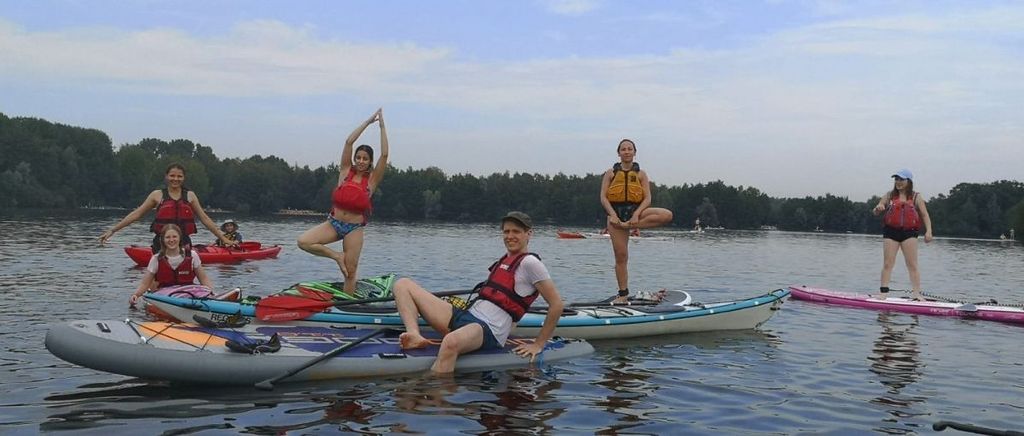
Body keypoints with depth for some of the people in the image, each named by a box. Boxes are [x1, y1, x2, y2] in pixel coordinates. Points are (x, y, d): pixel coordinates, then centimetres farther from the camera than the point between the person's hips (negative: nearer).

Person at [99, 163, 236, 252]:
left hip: (184, 244, 1)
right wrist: (112, 230, 0)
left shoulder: (190, 196, 7)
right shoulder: (157, 195, 3)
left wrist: (222, 237, 8)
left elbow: (204, 218, 10)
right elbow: (136, 214, 4)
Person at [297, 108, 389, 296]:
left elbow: (384, 155, -9)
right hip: (333, 222, 2)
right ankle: (337, 256, 0)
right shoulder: (346, 171, 4)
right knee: (303, 241, -18)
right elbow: (349, 142, -4)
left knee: (350, 271, -1)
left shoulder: (371, 179, 1)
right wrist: (368, 121, -3)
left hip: (354, 228, -2)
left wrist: (382, 126, -7)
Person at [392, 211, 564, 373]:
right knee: (403, 285, 3)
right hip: (464, 316, 9)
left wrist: (538, 344, -5)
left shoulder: (530, 263, -2)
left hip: (488, 332, -9)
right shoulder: (505, 260, 21)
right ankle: (415, 337, -21)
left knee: (451, 342, -45)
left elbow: (557, 304, -6)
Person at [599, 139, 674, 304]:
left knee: (667, 215, -25)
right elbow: (603, 197, 0)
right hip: (616, 213, -1)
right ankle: (623, 293, 6)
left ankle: (629, 225, -20)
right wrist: (612, 215, -15)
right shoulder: (611, 173, 8)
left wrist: (636, 214, -17)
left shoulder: (641, 174, 8)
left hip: (636, 210, 1)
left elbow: (647, 198, -1)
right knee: (621, 256, -3)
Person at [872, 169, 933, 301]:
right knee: (887, 264, 1)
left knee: (912, 265, -2)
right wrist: (878, 208, -15)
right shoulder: (889, 195, 10)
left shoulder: (916, 197, 7)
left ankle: (916, 292, -2)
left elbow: (925, 215, 4)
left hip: (909, 232, -1)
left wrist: (928, 231, -9)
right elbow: (875, 212, 10)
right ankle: (883, 291, 5)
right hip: (890, 231, 1)